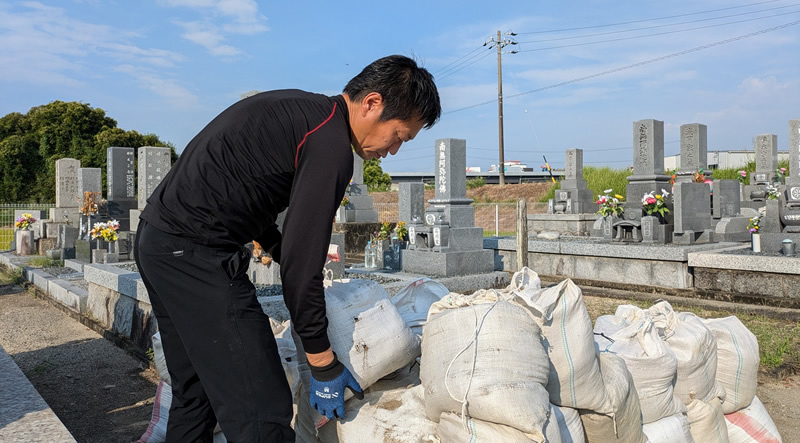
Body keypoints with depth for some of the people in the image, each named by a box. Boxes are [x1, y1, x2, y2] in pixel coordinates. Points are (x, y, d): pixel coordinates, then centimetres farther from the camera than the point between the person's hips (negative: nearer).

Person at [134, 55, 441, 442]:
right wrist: (323, 364, -7)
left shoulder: (296, 108, 14)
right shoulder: (330, 146, -15)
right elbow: (300, 262, -17)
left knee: (195, 393, 21)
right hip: (198, 255, -11)